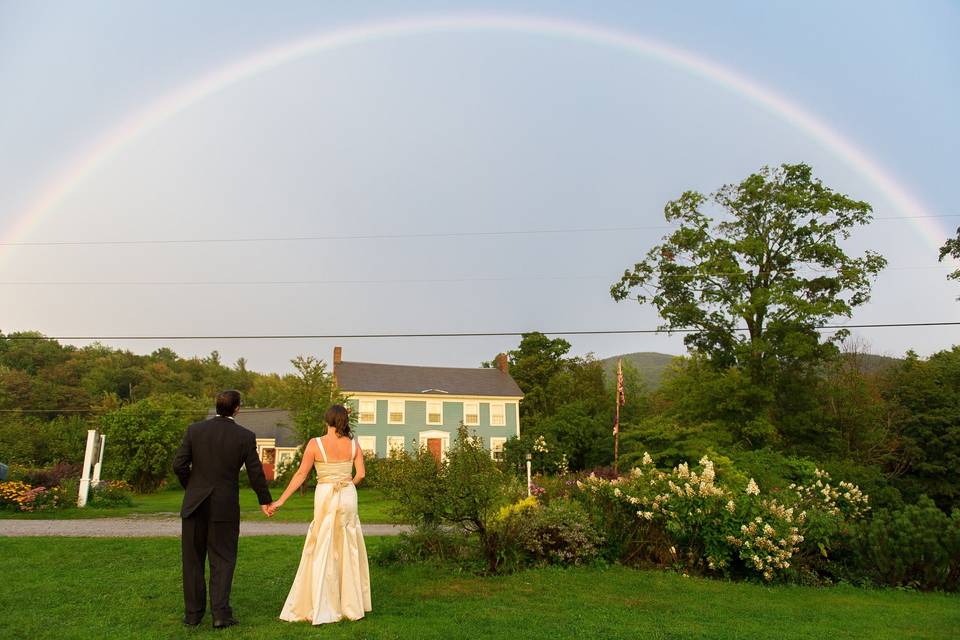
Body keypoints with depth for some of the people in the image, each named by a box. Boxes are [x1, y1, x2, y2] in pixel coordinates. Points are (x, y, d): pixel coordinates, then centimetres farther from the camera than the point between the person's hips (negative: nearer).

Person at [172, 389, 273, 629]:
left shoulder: (194, 430, -2)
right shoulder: (246, 436, -6)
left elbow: (179, 464, -4)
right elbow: (255, 472, -2)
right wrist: (265, 501, 13)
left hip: (195, 504, 2)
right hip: (225, 507, -2)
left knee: (193, 560, 14)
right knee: (222, 560, 9)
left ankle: (193, 613, 21)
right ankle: (220, 613, 3)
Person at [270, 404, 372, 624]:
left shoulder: (315, 443, -7)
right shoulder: (353, 444, 0)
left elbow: (301, 475, -6)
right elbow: (360, 474, -1)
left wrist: (280, 501, 0)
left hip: (325, 498, -3)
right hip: (348, 497, 3)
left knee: (322, 551, 6)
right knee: (348, 550, 13)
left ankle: (322, 609, 8)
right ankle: (351, 605, 22)